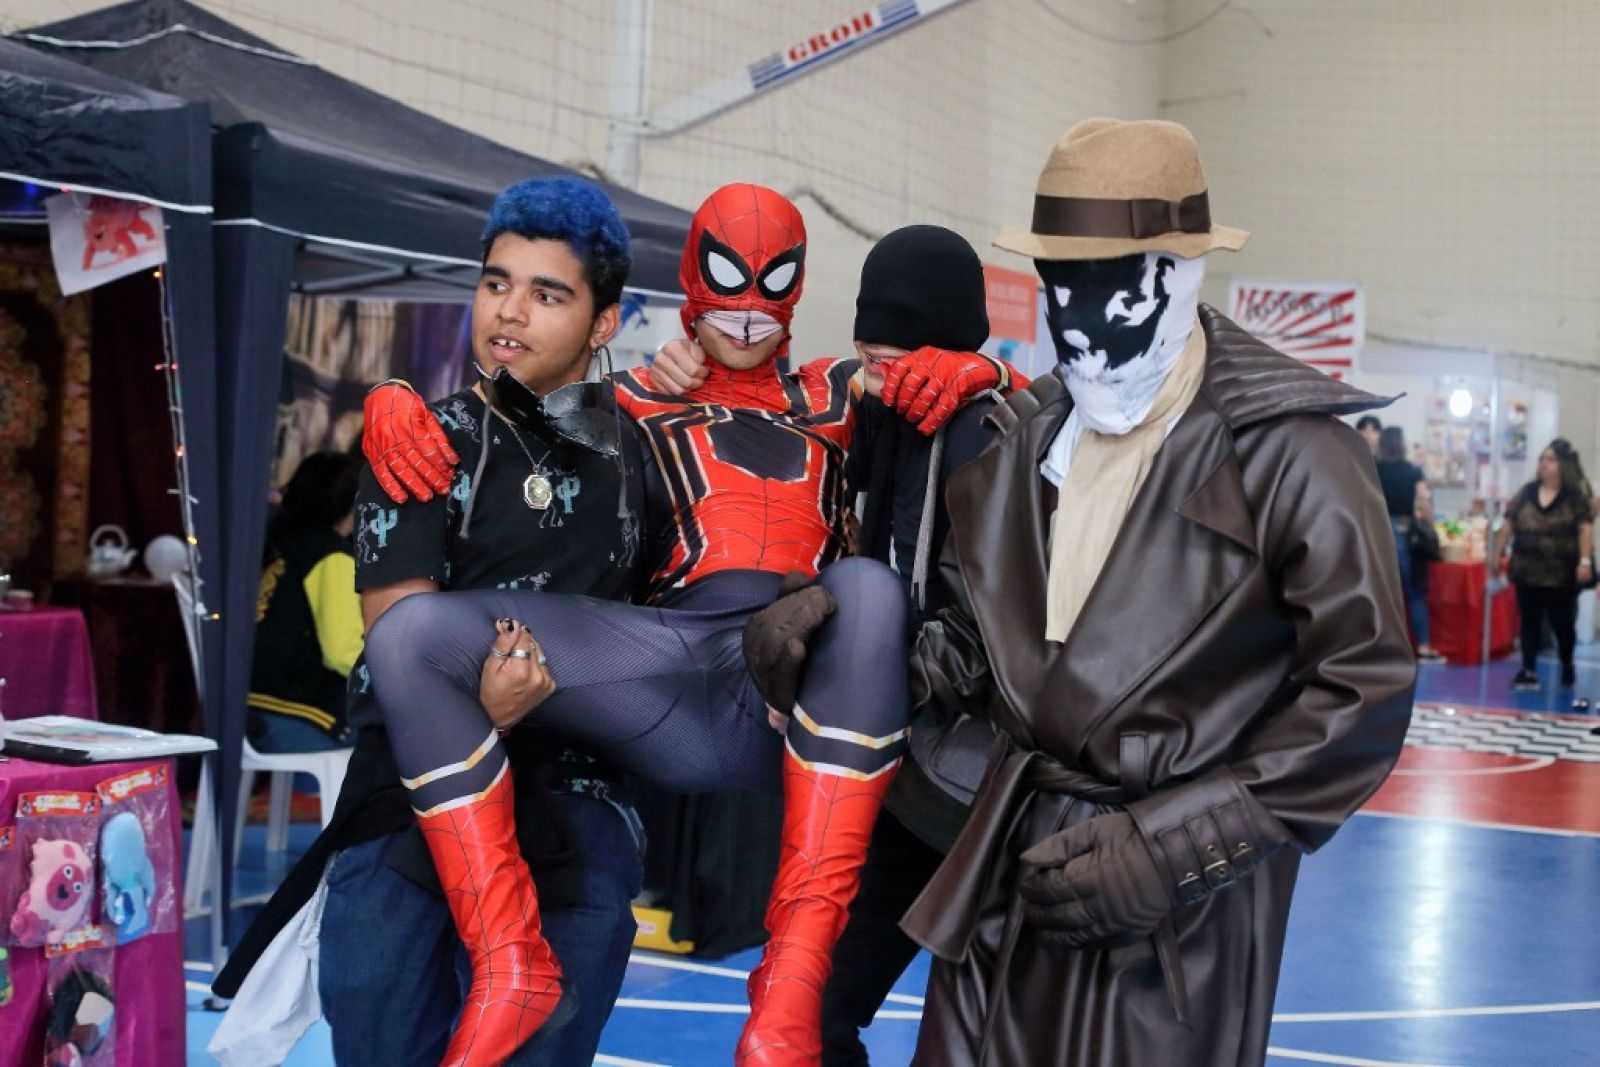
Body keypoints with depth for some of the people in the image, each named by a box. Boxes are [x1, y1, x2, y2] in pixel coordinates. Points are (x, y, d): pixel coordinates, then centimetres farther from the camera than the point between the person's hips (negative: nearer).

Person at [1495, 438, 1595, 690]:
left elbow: (1586, 527, -11)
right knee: (1529, 622, 4)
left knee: (1562, 622, 8)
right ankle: (1529, 671, 6)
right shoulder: (1527, 492, 5)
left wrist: (1585, 560, -19)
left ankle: (1567, 667, 30)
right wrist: (1497, 552, 9)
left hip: (1561, 574, -3)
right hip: (1528, 571, 3)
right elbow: (1508, 523, 10)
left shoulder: (1576, 495, -5)